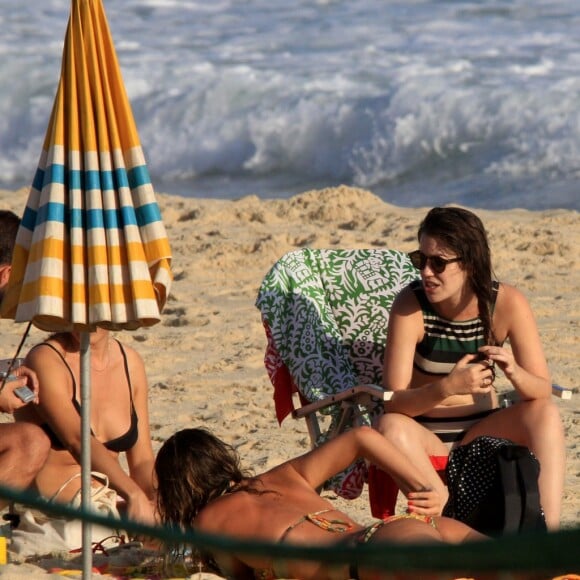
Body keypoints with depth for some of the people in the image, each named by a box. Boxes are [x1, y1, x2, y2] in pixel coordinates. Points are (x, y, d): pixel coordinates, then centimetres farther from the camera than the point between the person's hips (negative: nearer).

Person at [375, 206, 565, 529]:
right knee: (391, 427, -33)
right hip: (426, 439, -2)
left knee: (545, 414, -23)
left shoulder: (508, 303, -11)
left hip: (481, 433, 2)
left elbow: (543, 391, -10)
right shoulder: (411, 306, -16)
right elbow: (395, 401, -20)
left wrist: (514, 372, -33)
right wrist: (448, 387, -39)